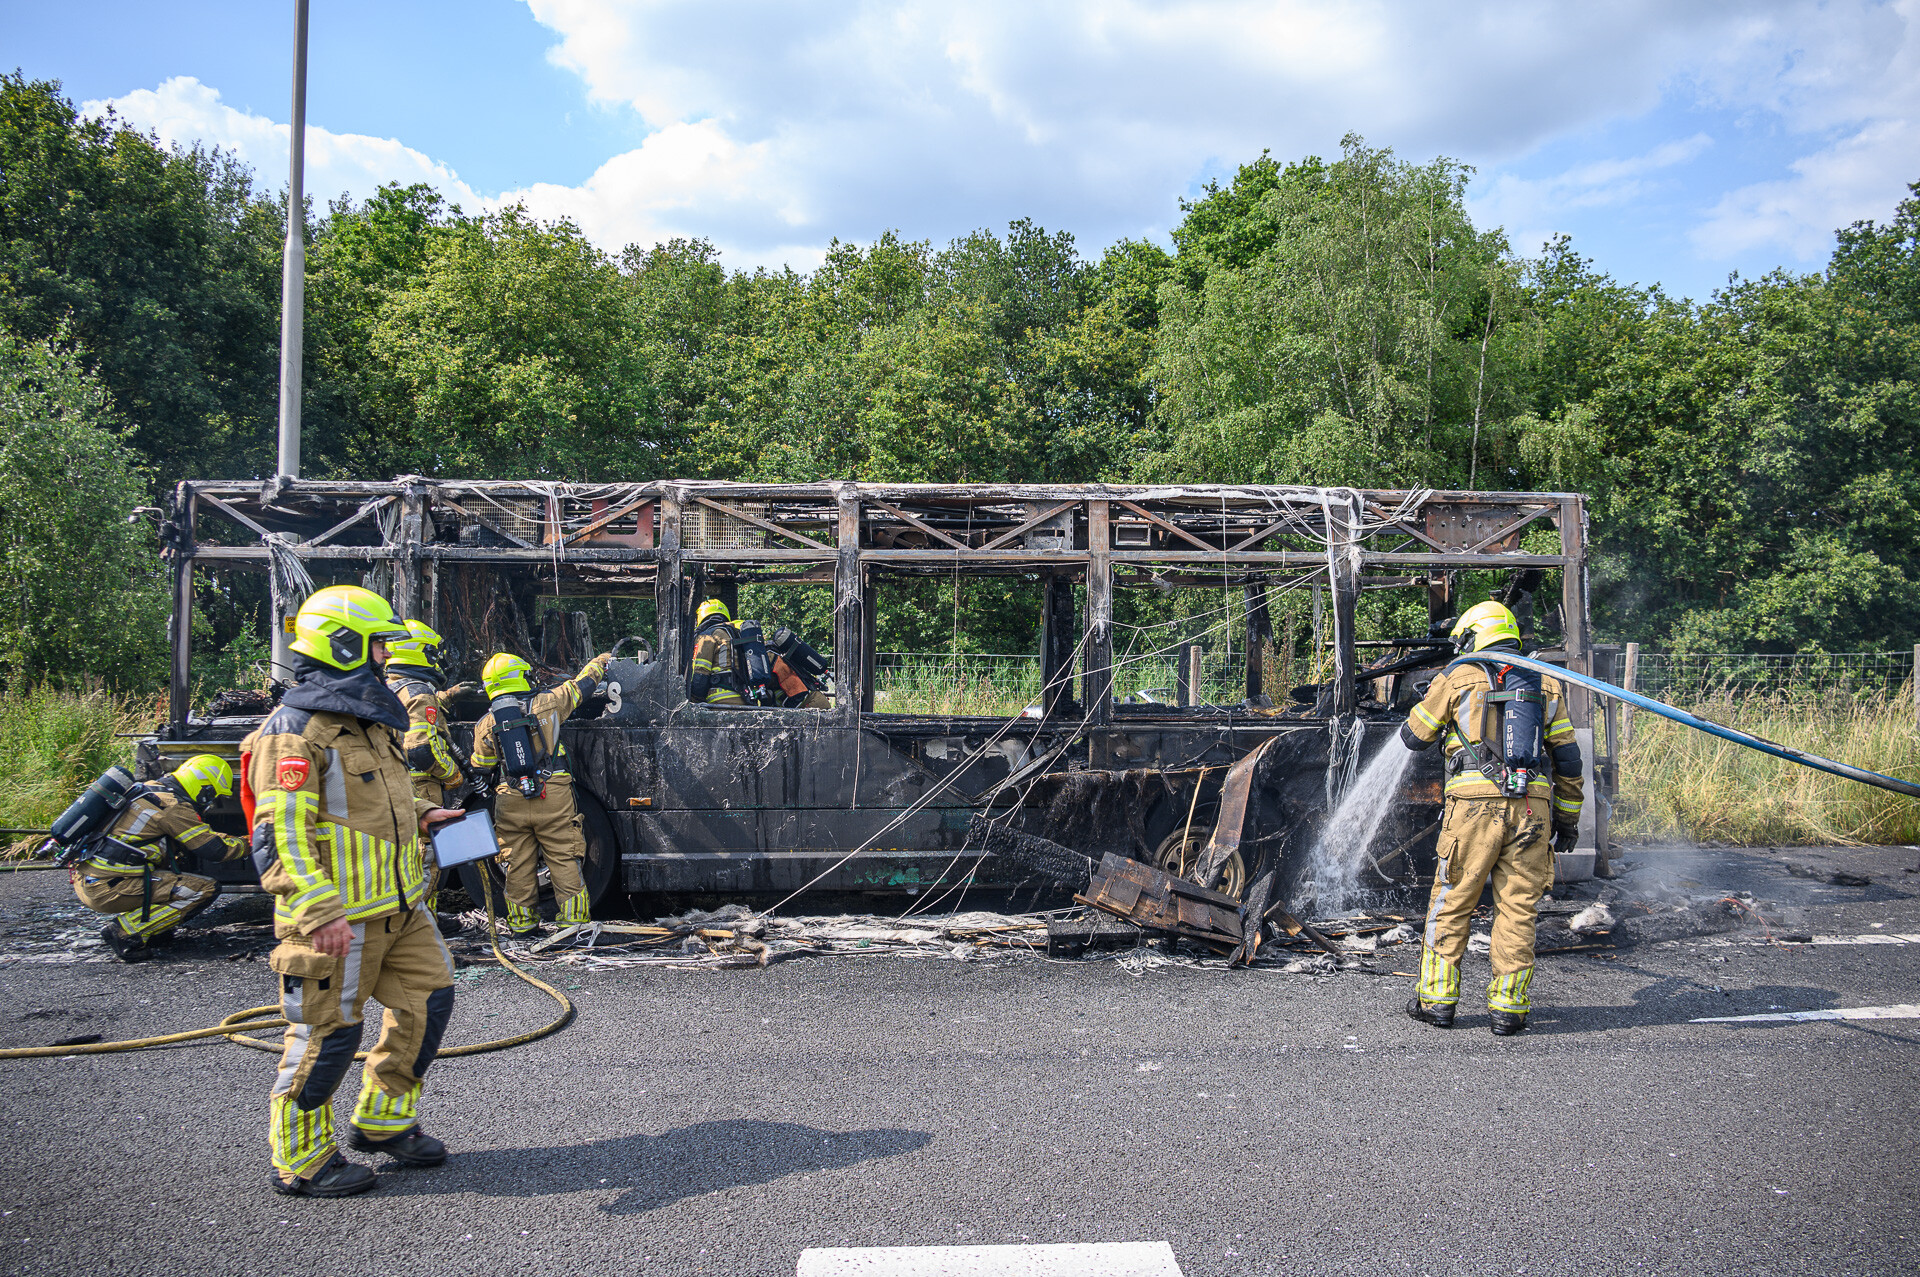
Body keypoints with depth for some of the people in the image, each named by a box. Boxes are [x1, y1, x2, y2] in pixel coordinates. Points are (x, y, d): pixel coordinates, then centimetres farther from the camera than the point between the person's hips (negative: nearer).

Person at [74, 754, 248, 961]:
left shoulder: (150, 790, 15)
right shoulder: (174, 806, -12)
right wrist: (246, 843, 12)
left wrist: (224, 838, 35)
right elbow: (214, 849, -6)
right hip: (107, 890, -10)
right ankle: (126, 933, -11)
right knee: (206, 889, -9)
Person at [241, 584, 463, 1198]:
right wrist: (321, 913, -30)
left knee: (428, 998, 14)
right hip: (336, 917, -9)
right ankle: (300, 1161, 19)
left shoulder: (372, 719, 13)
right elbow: (279, 836, -23)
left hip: (398, 905, 9)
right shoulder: (294, 731, -17)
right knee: (328, 1032, 1)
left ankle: (383, 1121, 31)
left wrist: (419, 816, 12)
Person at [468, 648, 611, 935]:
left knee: (518, 864, 11)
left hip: (511, 803, 2)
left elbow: (481, 768, 15)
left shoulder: (485, 724, 3)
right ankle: (574, 918, 5)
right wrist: (600, 662, 31)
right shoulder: (546, 704, -3)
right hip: (553, 797, -2)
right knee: (564, 860, 3)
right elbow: (581, 686, 13)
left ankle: (522, 922, 18)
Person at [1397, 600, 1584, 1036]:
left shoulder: (1458, 678, 5)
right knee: (1518, 910, 7)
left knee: (1450, 904, 8)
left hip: (1475, 804, -3)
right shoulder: (1546, 684, 14)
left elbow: (1414, 736, 13)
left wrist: (1434, 701, 33)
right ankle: (1508, 1007, 8)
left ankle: (1437, 998, 12)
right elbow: (1567, 758, 13)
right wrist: (1568, 819, 19)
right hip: (1533, 806, 3)